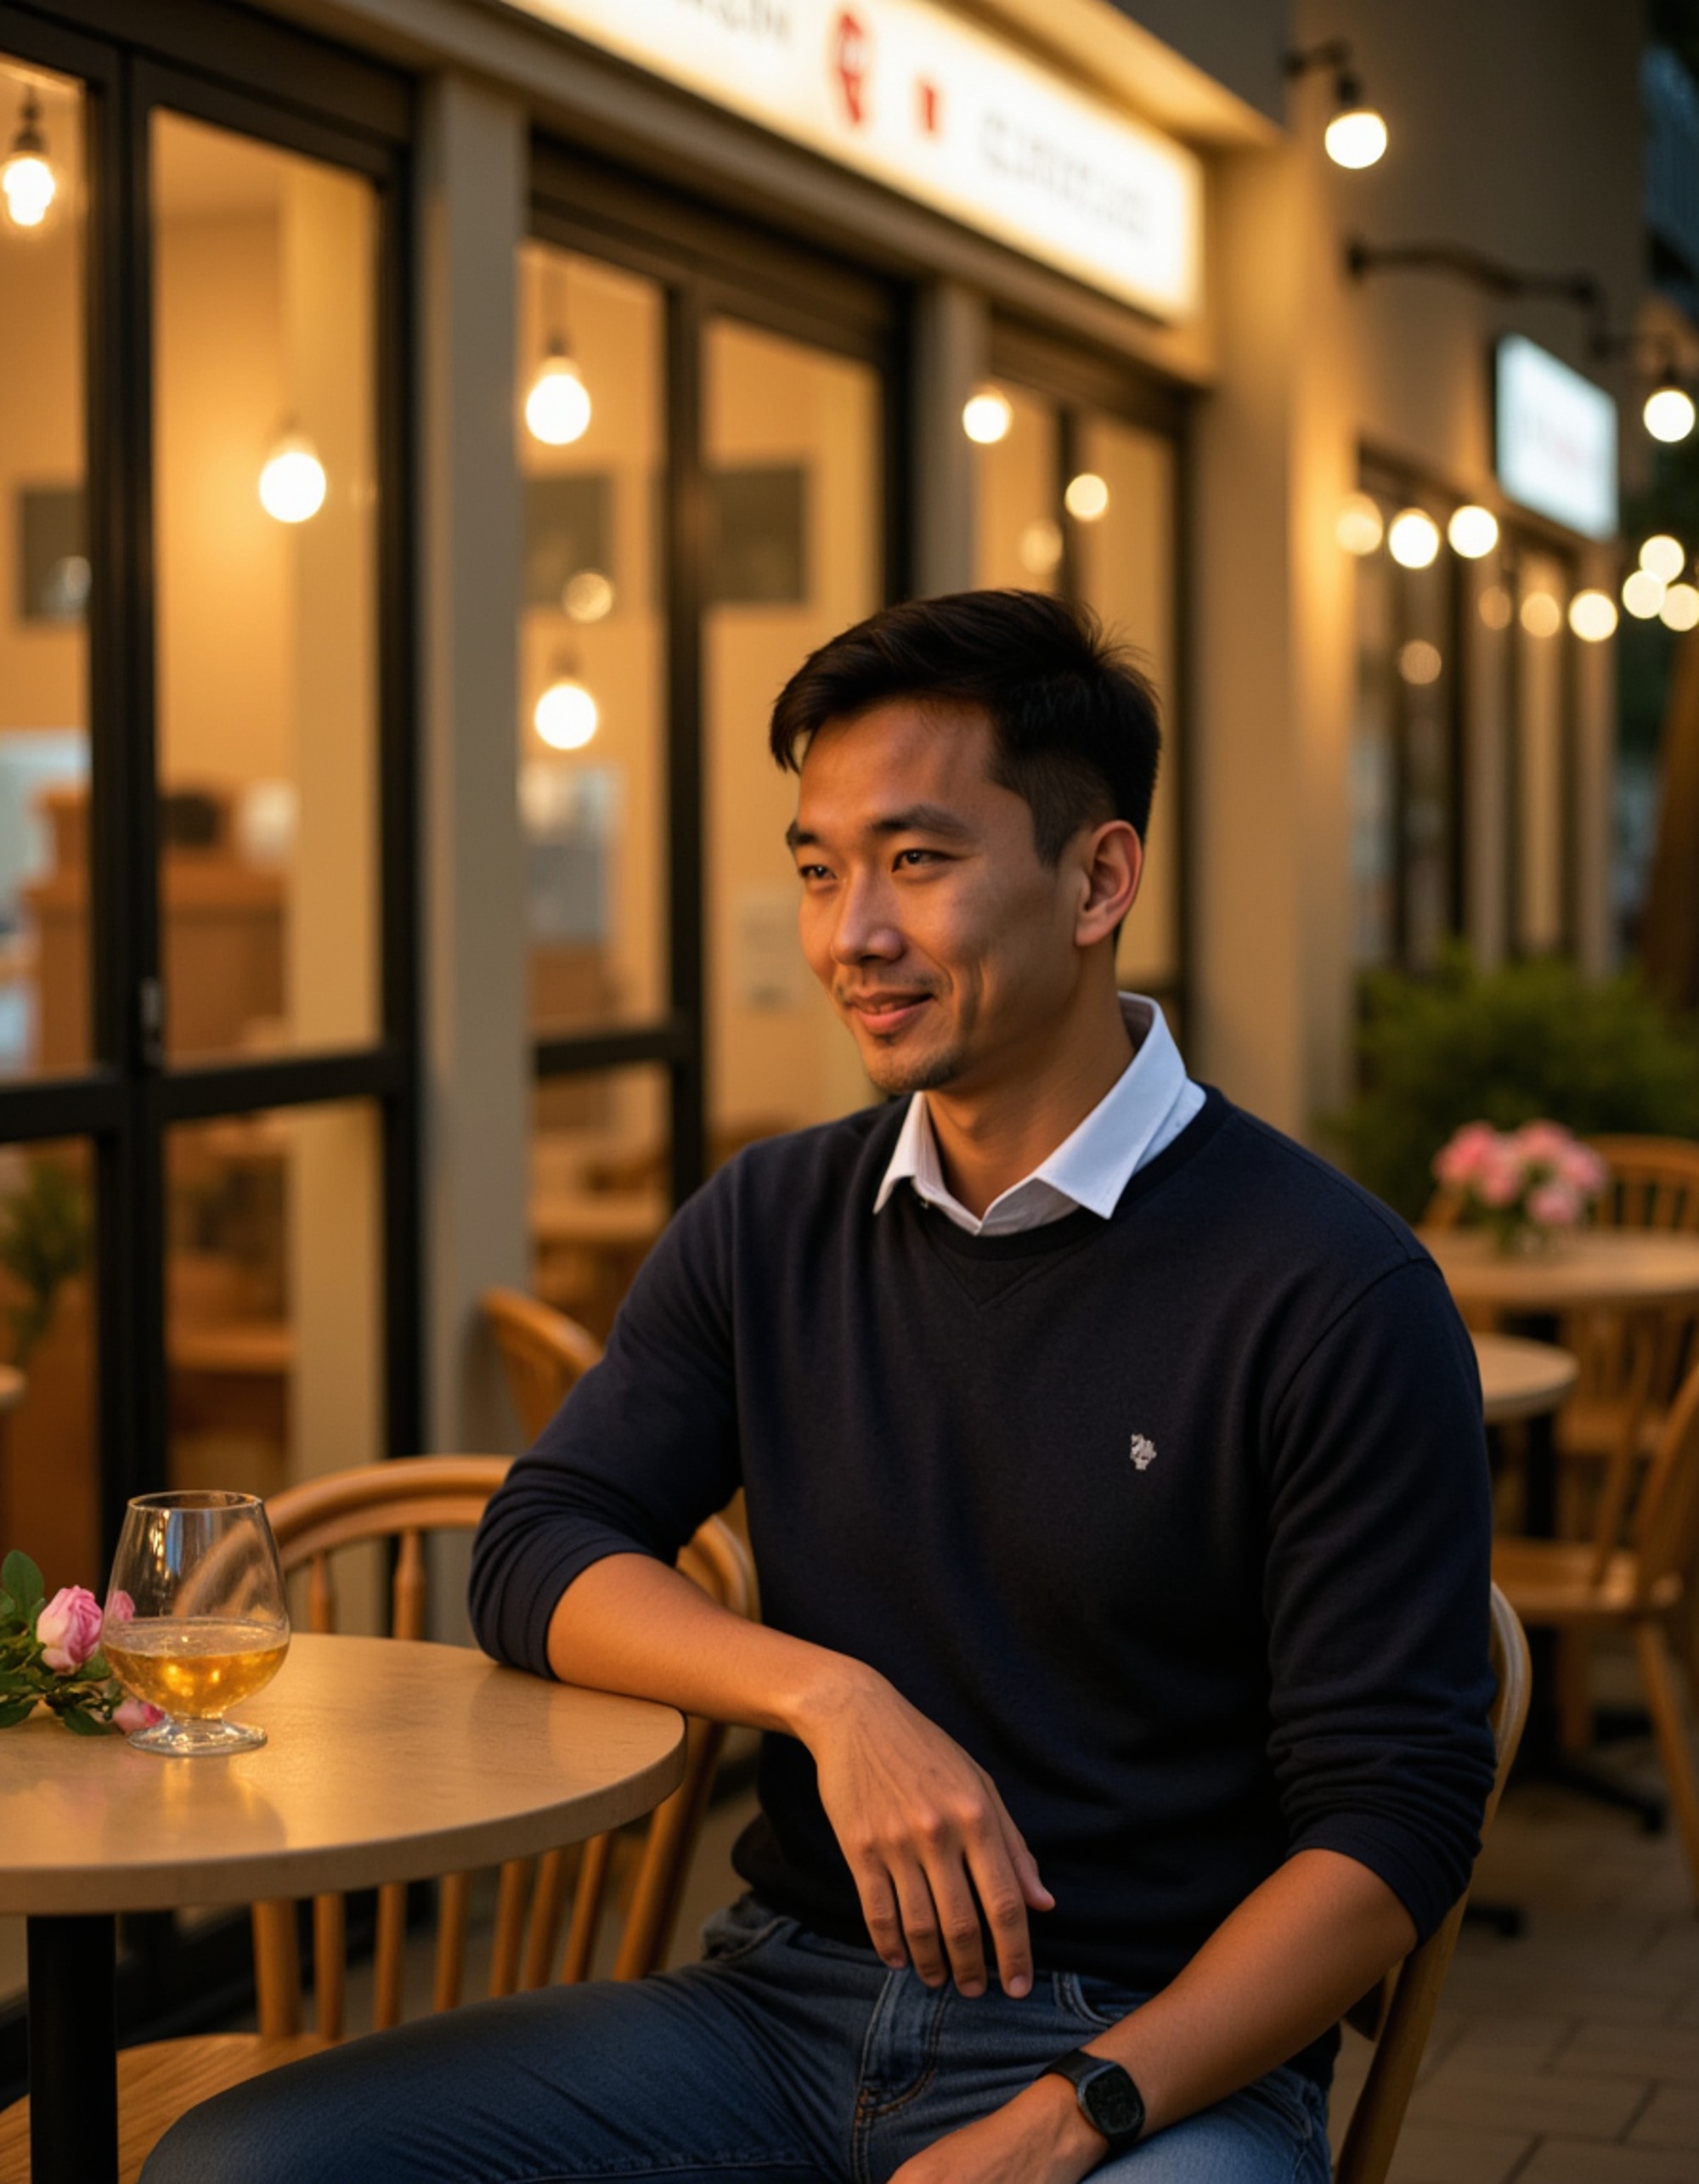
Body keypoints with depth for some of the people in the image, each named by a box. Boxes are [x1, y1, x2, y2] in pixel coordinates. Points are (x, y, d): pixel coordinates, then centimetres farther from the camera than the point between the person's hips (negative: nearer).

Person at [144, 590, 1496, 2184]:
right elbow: (537, 1554, 5)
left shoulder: (1330, 1293, -9)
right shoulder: (769, 1225, 9)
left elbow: (1393, 1813, -9)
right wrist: (831, 1695, -14)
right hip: (785, 2001, 4)